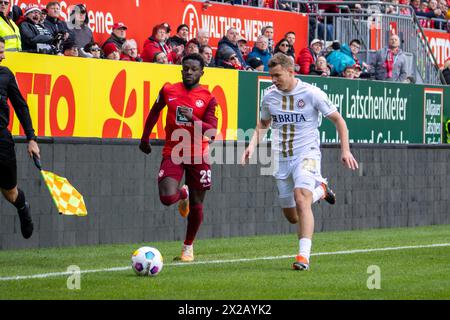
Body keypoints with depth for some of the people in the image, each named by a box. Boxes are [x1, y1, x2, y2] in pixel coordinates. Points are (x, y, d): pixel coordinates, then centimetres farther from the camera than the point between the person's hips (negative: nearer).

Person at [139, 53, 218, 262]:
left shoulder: (208, 98, -4)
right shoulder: (168, 91, 2)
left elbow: (212, 132, -11)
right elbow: (154, 112, 20)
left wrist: (193, 118, -25)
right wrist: (145, 138, 23)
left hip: (198, 156, -1)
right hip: (172, 153, 1)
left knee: (196, 206, 5)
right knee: (167, 198, -19)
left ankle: (188, 246, 27)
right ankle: (183, 195, 20)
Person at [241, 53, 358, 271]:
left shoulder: (311, 93, -9)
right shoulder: (270, 96, 4)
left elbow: (338, 120, -1)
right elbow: (263, 124, 22)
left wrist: (345, 150, -8)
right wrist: (252, 145, 5)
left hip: (307, 154, -5)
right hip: (281, 159, 5)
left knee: (301, 198, -29)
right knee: (291, 216, 8)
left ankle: (304, 256, -32)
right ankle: (319, 189, 38)